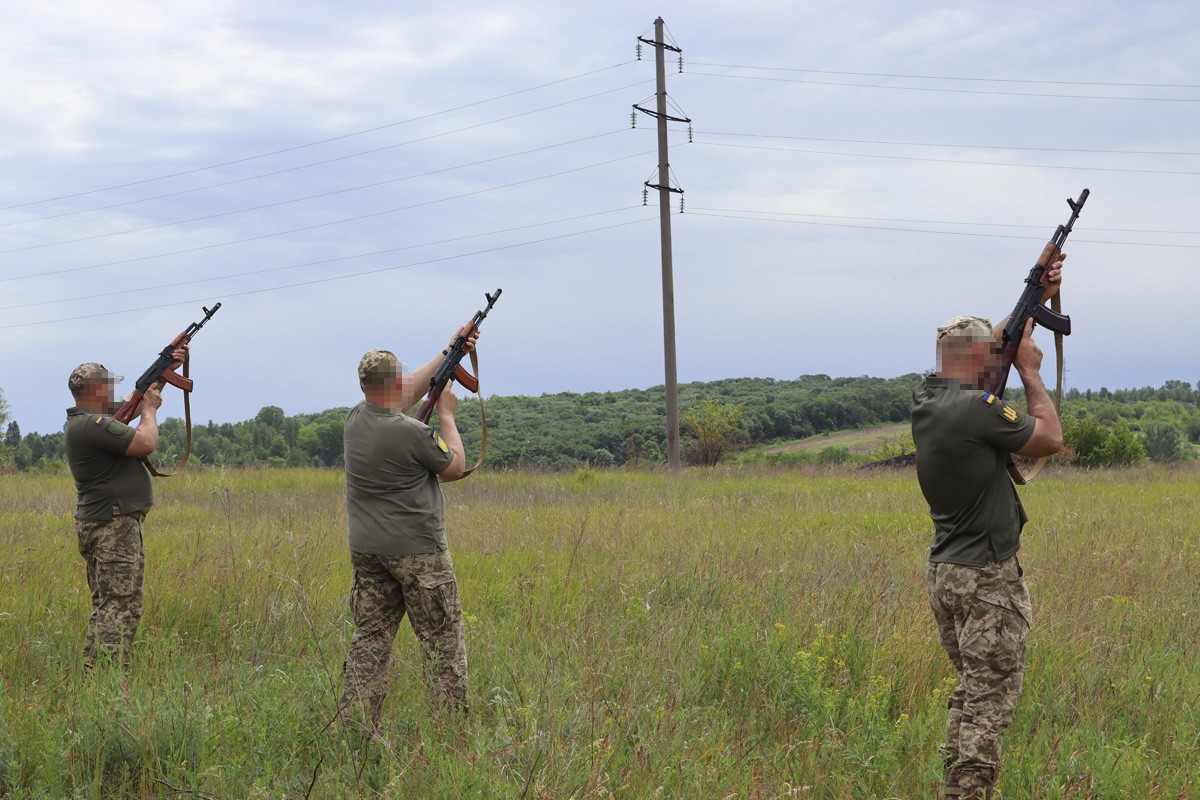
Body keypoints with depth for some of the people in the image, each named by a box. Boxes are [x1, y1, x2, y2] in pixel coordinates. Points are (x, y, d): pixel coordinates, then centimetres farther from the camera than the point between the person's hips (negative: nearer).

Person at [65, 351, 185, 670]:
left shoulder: (96, 417, 13)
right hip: (111, 529, -11)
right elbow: (145, 444, -22)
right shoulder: (91, 424, -18)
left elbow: (139, 399, 28)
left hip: (111, 526, 11)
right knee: (120, 607, -14)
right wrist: (150, 409, -4)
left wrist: (168, 368, 23)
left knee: (108, 606, 15)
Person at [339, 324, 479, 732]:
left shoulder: (355, 420, 2)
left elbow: (407, 393, 19)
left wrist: (449, 352, 25)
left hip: (366, 552, 6)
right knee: (443, 641, 3)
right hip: (418, 552, -6)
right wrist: (446, 415, 9)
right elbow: (455, 468, -1)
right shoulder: (412, 434, -18)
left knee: (370, 641, 7)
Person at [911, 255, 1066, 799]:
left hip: (943, 571, 9)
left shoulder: (926, 398, 6)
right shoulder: (978, 409, -20)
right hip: (987, 579, -9)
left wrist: (1037, 299, 22)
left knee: (970, 693, 18)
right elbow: (1051, 439, -5)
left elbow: (996, 344, 22)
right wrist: (1030, 372, 4)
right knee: (990, 698, -5)